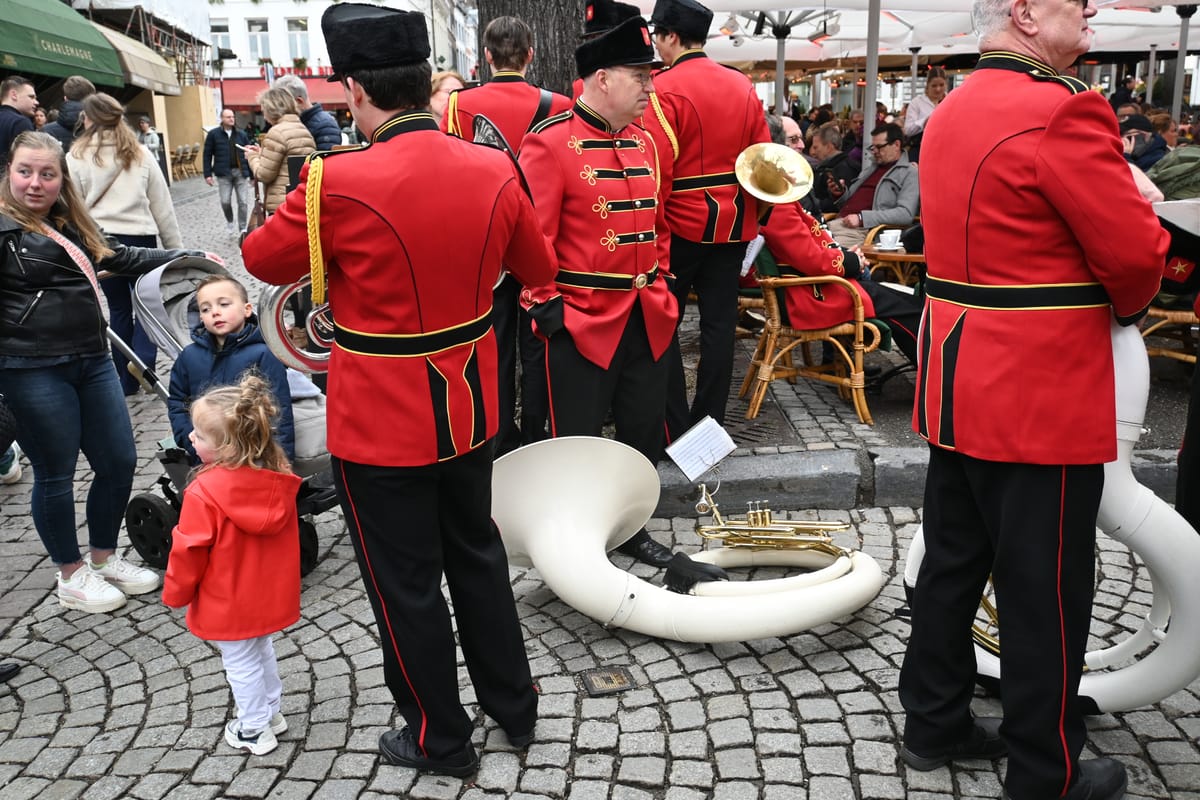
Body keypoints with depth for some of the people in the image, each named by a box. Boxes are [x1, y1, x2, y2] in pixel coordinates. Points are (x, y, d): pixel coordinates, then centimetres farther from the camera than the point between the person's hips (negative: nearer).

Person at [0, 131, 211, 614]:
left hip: (92, 361, 8)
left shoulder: (72, 224, 15)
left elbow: (120, 257, 28)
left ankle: (104, 559, 29)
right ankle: (72, 576, 21)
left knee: (119, 462, 9)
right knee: (55, 474, 4)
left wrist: (188, 257, 30)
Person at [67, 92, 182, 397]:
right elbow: (162, 205, 5)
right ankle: (144, 363, -13)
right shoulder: (140, 153, 3)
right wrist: (175, 247, 11)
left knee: (119, 308, 13)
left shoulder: (76, 157, -1)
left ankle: (126, 380, 18)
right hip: (140, 238, 0)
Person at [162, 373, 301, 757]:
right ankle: (270, 712, 42)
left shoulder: (204, 492, -28)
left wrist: (175, 592, -1)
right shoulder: (279, 478, -11)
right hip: (269, 593, 6)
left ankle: (254, 730, 29)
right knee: (261, 649, 27)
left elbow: (189, 551, -19)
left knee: (241, 663, 13)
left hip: (229, 606, -6)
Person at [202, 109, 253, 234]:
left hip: (240, 172, 2)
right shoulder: (213, 134, 2)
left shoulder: (241, 134, 8)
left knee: (243, 202, -2)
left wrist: (251, 173, 6)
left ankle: (242, 229, 10)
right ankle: (229, 221, 24)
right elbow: (207, 155, 3)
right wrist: (208, 174, -4)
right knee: (225, 201, -6)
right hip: (224, 173, -2)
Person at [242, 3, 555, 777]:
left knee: (407, 584, 12)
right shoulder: (494, 169, -7)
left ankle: (441, 740, 30)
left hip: (382, 424, -5)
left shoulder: (338, 183, -22)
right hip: (469, 408, 5)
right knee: (477, 554, 23)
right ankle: (515, 707, 38)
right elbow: (539, 269, 9)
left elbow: (262, 261, -3)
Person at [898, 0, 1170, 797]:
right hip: (1043, 398, -9)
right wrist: (1126, 306, 6)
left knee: (953, 564, 17)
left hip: (961, 387, 9)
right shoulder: (1062, 112, -18)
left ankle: (935, 722, 32)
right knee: (1048, 592, 5)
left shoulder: (952, 112, 10)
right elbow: (1137, 253, -15)